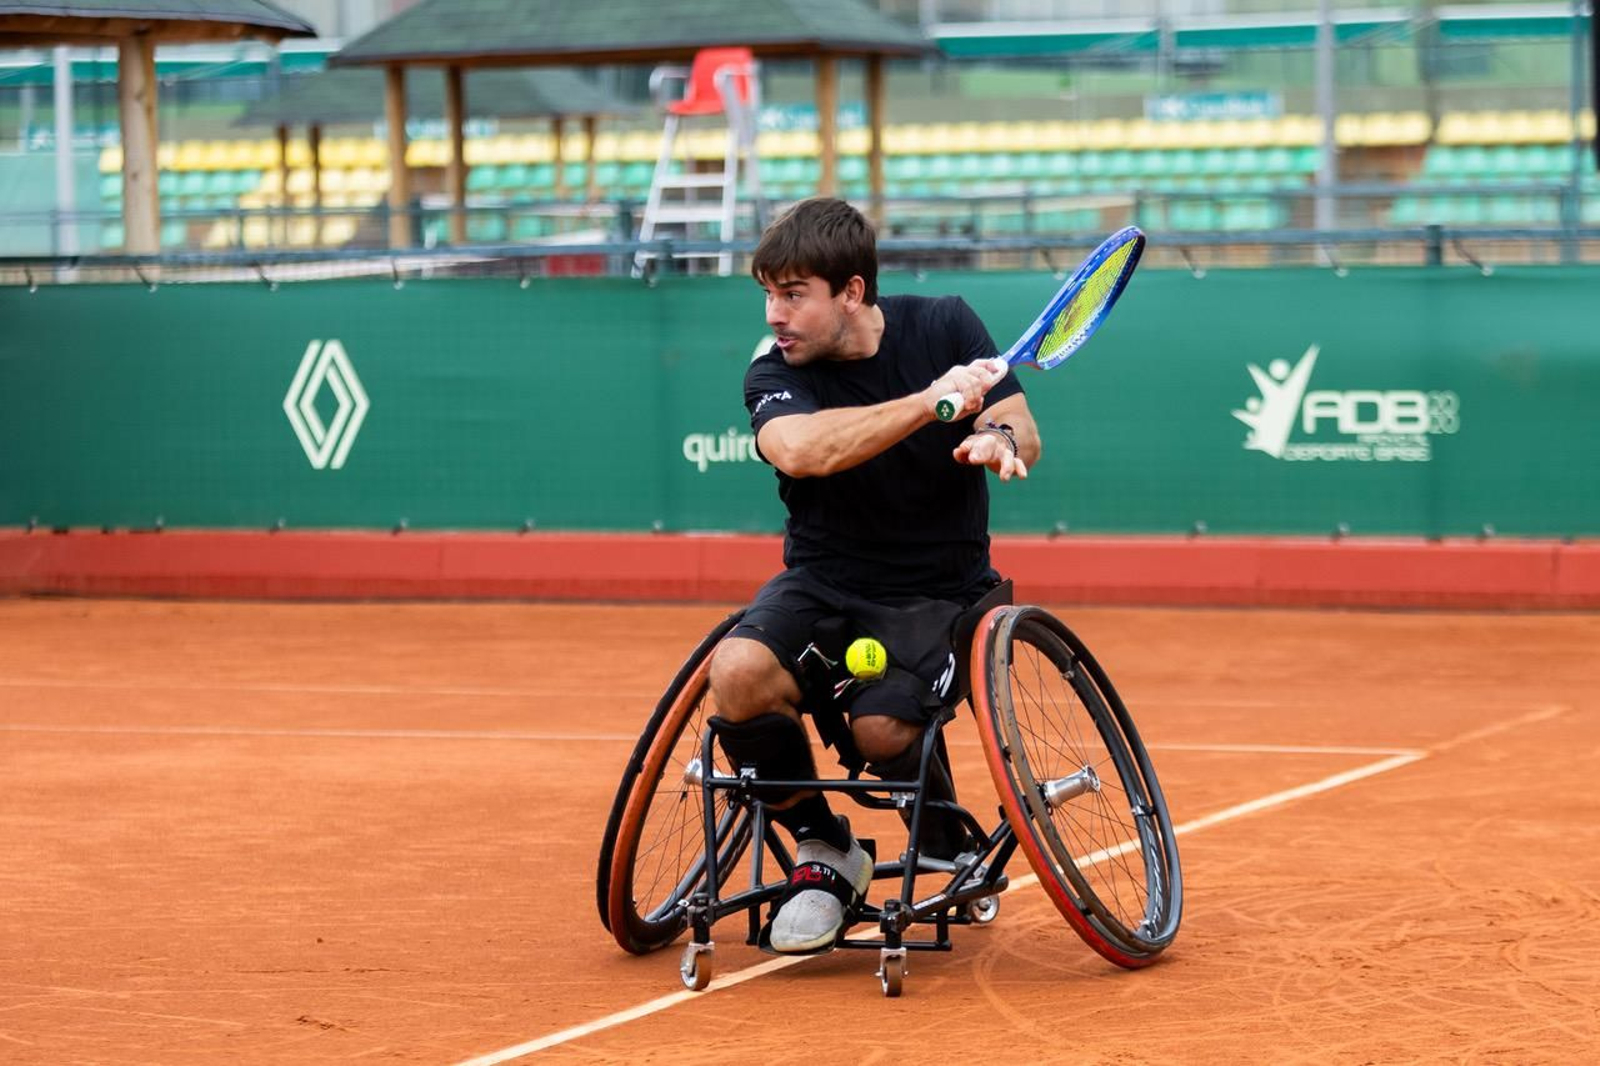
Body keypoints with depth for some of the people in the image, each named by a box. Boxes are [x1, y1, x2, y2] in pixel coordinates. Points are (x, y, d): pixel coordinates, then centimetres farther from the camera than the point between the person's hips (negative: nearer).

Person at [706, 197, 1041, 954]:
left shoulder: (945, 326, -4)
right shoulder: (775, 375, -9)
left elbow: (1022, 432, -7)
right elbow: (801, 449, -31)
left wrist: (1000, 439, -32)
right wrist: (928, 403, -36)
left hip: (937, 590, -1)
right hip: (821, 581, 1)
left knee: (881, 727, -29)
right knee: (738, 671, -30)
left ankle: (957, 851, 6)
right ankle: (822, 851, -6)